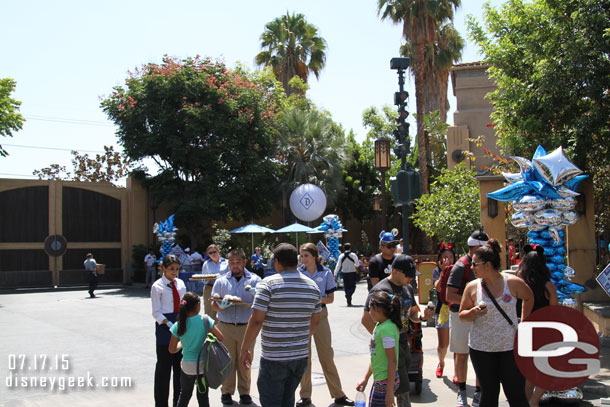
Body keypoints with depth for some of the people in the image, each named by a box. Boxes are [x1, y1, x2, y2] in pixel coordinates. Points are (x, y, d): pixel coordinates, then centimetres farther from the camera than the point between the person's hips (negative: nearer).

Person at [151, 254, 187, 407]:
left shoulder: (180, 283, 8)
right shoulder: (157, 286, -7)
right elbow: (156, 312, -10)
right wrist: (169, 324, -21)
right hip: (164, 327, -5)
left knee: (180, 364, 12)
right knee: (164, 365, 1)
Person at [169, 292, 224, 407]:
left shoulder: (178, 326, -8)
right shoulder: (205, 320, -11)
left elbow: (172, 350, -2)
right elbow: (221, 338, -9)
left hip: (187, 366, 1)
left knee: (184, 395, 20)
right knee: (203, 396, 13)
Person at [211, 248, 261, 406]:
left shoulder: (254, 279, 5)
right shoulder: (221, 281, 8)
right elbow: (214, 304, 5)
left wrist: (256, 294, -25)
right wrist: (221, 306, -18)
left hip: (247, 327, 0)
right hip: (225, 326, 1)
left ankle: (244, 392, 17)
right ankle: (226, 392, 16)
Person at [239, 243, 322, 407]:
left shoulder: (268, 284, -12)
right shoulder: (312, 286, 5)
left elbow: (256, 320, -16)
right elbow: (315, 321, 15)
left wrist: (244, 349, -6)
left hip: (274, 357, -6)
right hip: (300, 356, 6)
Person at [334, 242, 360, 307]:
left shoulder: (341, 256, -3)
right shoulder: (353, 255, -8)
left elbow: (338, 265, -3)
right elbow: (357, 264, -4)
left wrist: (335, 274, 0)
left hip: (344, 273, 3)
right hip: (352, 272, -3)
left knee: (346, 287, 10)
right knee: (352, 286, 4)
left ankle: (349, 302, 10)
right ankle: (349, 294, -29)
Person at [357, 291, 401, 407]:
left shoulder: (387, 329, -20)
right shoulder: (379, 326, 9)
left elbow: (392, 361, -21)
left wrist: (390, 391, -21)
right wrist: (365, 379, 22)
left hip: (386, 381, -9)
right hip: (378, 379, 9)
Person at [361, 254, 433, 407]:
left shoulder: (408, 288, 11)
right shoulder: (380, 290, -15)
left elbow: (413, 313, 19)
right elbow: (366, 320, -15)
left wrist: (422, 316, -4)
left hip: (404, 342, 8)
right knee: (403, 390, -6)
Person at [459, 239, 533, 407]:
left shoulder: (513, 282, -6)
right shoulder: (472, 287, -2)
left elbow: (529, 298, 14)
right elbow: (462, 315, 5)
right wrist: (473, 313, -16)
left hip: (510, 346, -1)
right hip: (481, 348, 1)